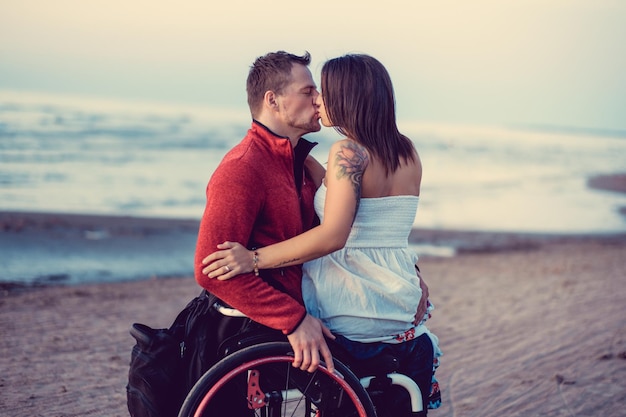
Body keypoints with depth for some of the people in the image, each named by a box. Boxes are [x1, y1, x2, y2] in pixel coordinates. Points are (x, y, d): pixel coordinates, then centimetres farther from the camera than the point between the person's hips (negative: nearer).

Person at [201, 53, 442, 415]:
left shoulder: (348, 151, -14)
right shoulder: (408, 153, 8)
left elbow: (332, 236, -23)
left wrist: (254, 259, -21)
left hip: (350, 316, -7)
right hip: (406, 314, 7)